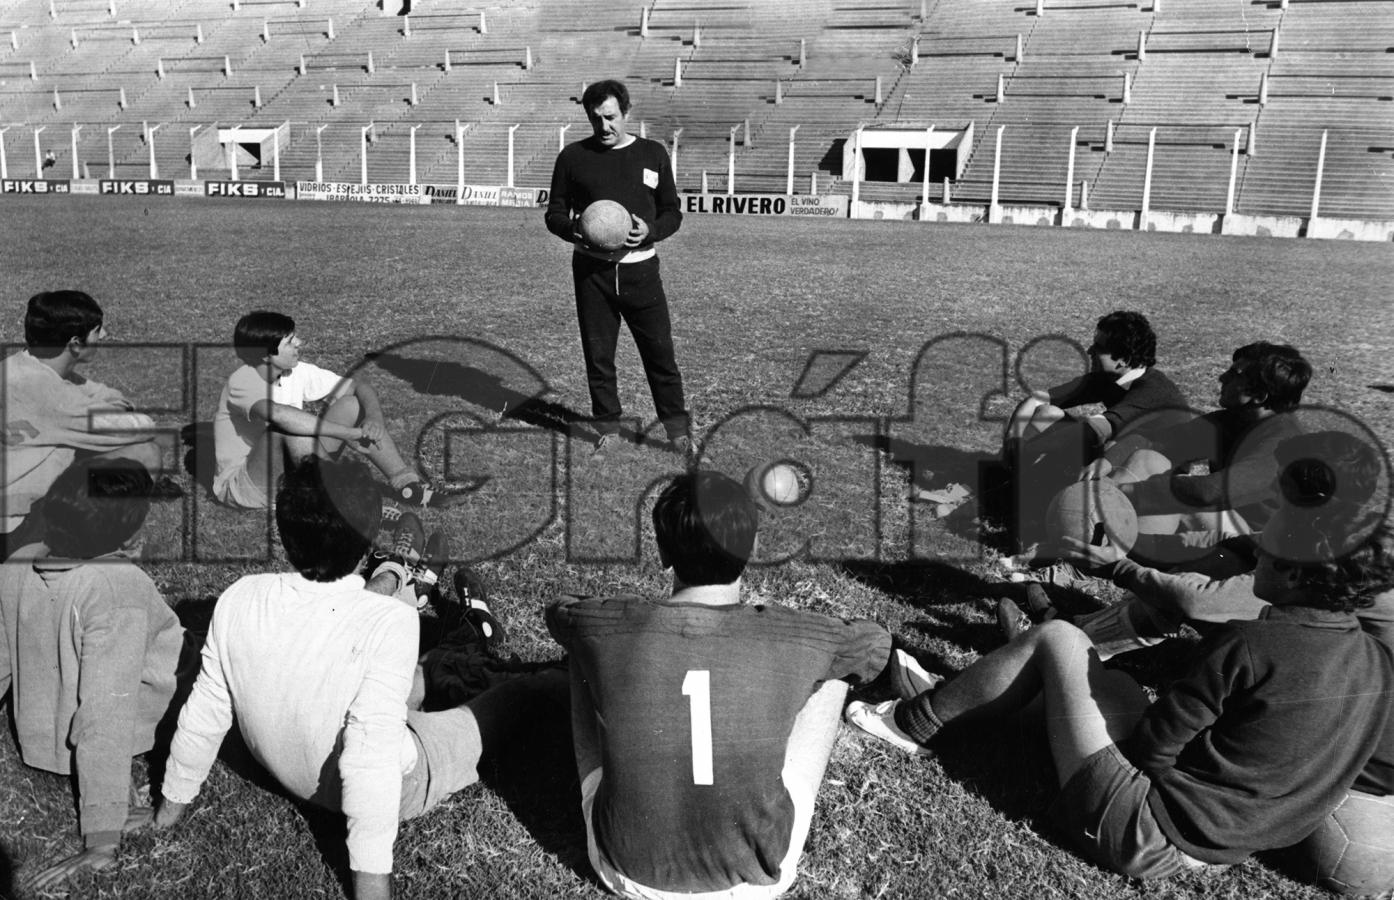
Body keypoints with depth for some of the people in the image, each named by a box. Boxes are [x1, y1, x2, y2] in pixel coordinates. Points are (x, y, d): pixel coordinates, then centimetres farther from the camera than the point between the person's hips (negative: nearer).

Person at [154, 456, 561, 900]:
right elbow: (371, 759, -39)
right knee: (520, 692, 18)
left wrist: (172, 804, 5)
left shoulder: (238, 600, -23)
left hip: (293, 778, 5)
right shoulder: (387, 622, -36)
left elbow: (203, 716, -12)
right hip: (397, 789, -4)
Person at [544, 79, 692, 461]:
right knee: (598, 355, 5)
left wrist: (650, 231, -12)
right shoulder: (573, 157, 5)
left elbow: (672, 212, 9)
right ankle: (609, 429, 20)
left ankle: (678, 431, 11)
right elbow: (555, 213, 9)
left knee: (660, 353, -1)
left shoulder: (653, 154, 6)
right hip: (591, 271, 1)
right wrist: (574, 230, -14)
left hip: (640, 268, -1)